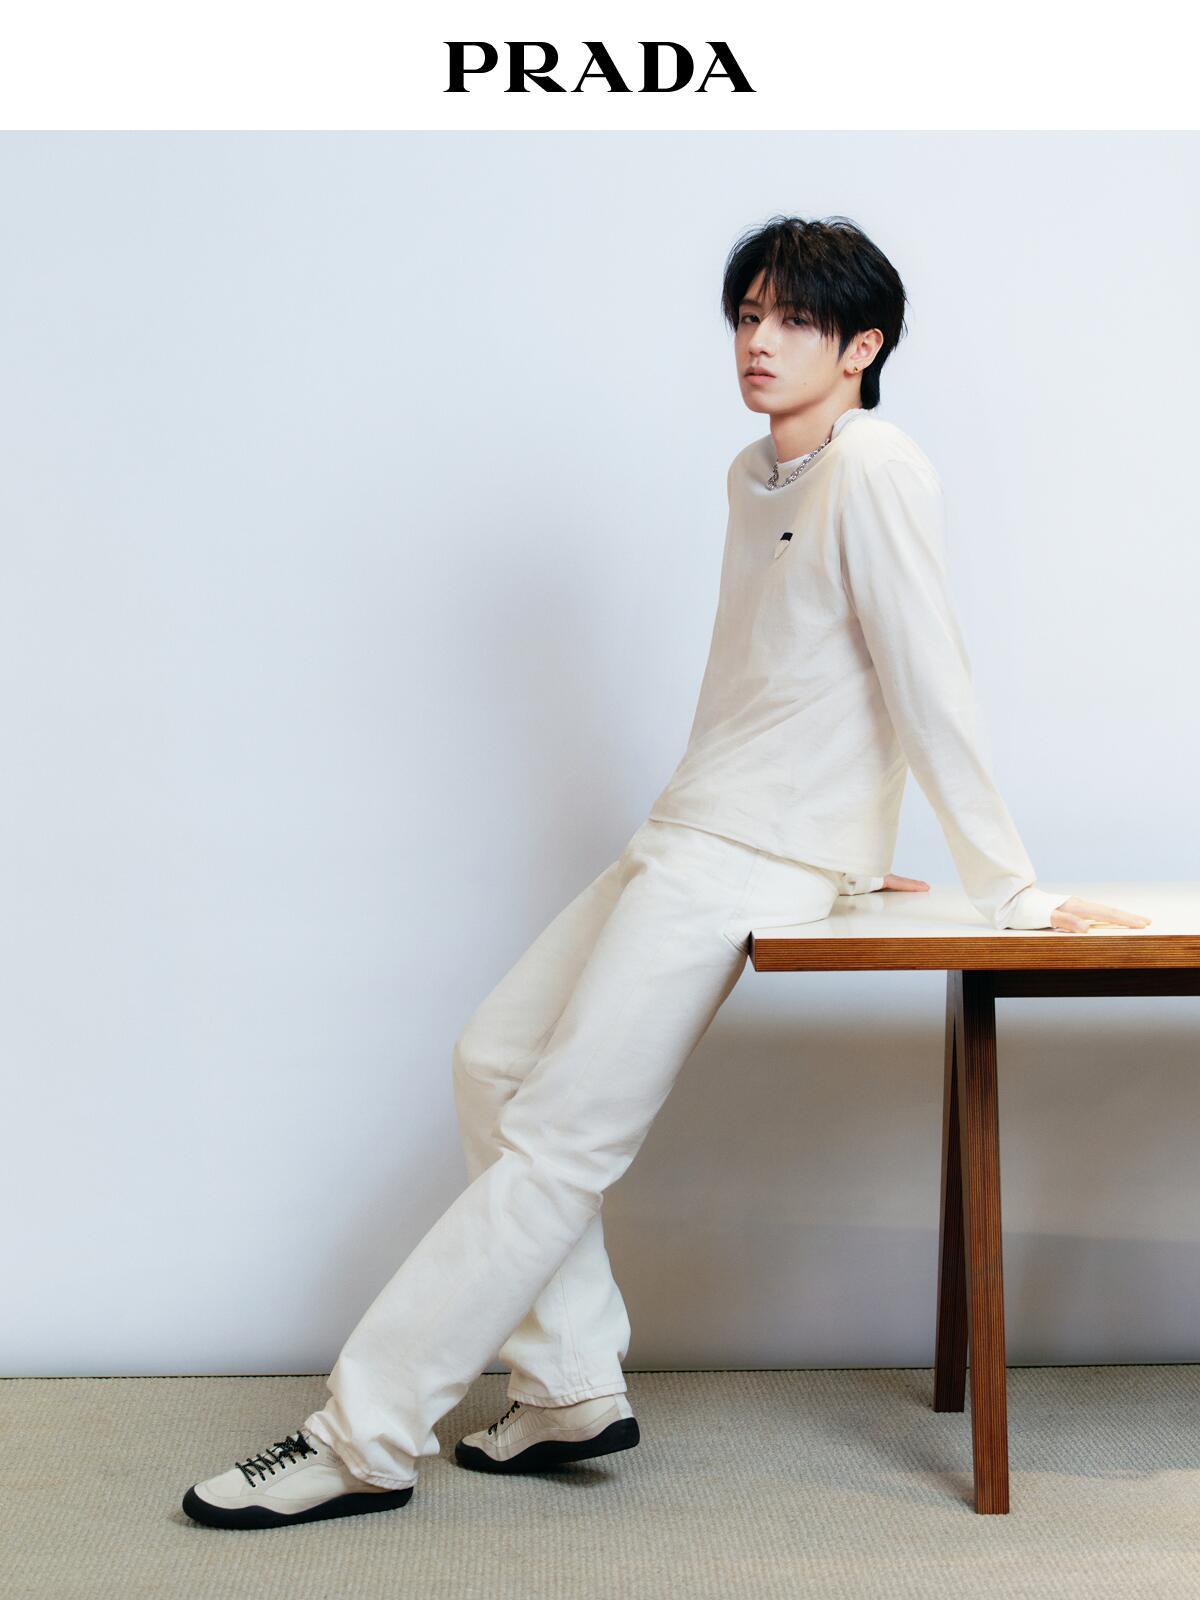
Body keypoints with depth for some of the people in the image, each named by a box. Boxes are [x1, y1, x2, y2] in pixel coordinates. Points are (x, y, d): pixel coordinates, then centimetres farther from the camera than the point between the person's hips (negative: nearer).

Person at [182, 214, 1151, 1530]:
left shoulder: (872, 466, -12)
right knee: (496, 1058, 10)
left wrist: (1006, 890, -13)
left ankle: (366, 1440, -2)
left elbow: (930, 682, -15)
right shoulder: (753, 476, 16)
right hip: (686, 836, 10)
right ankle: (571, 1388, 14)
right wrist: (842, 856, 16)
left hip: (753, 861, -10)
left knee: (558, 1136, -9)